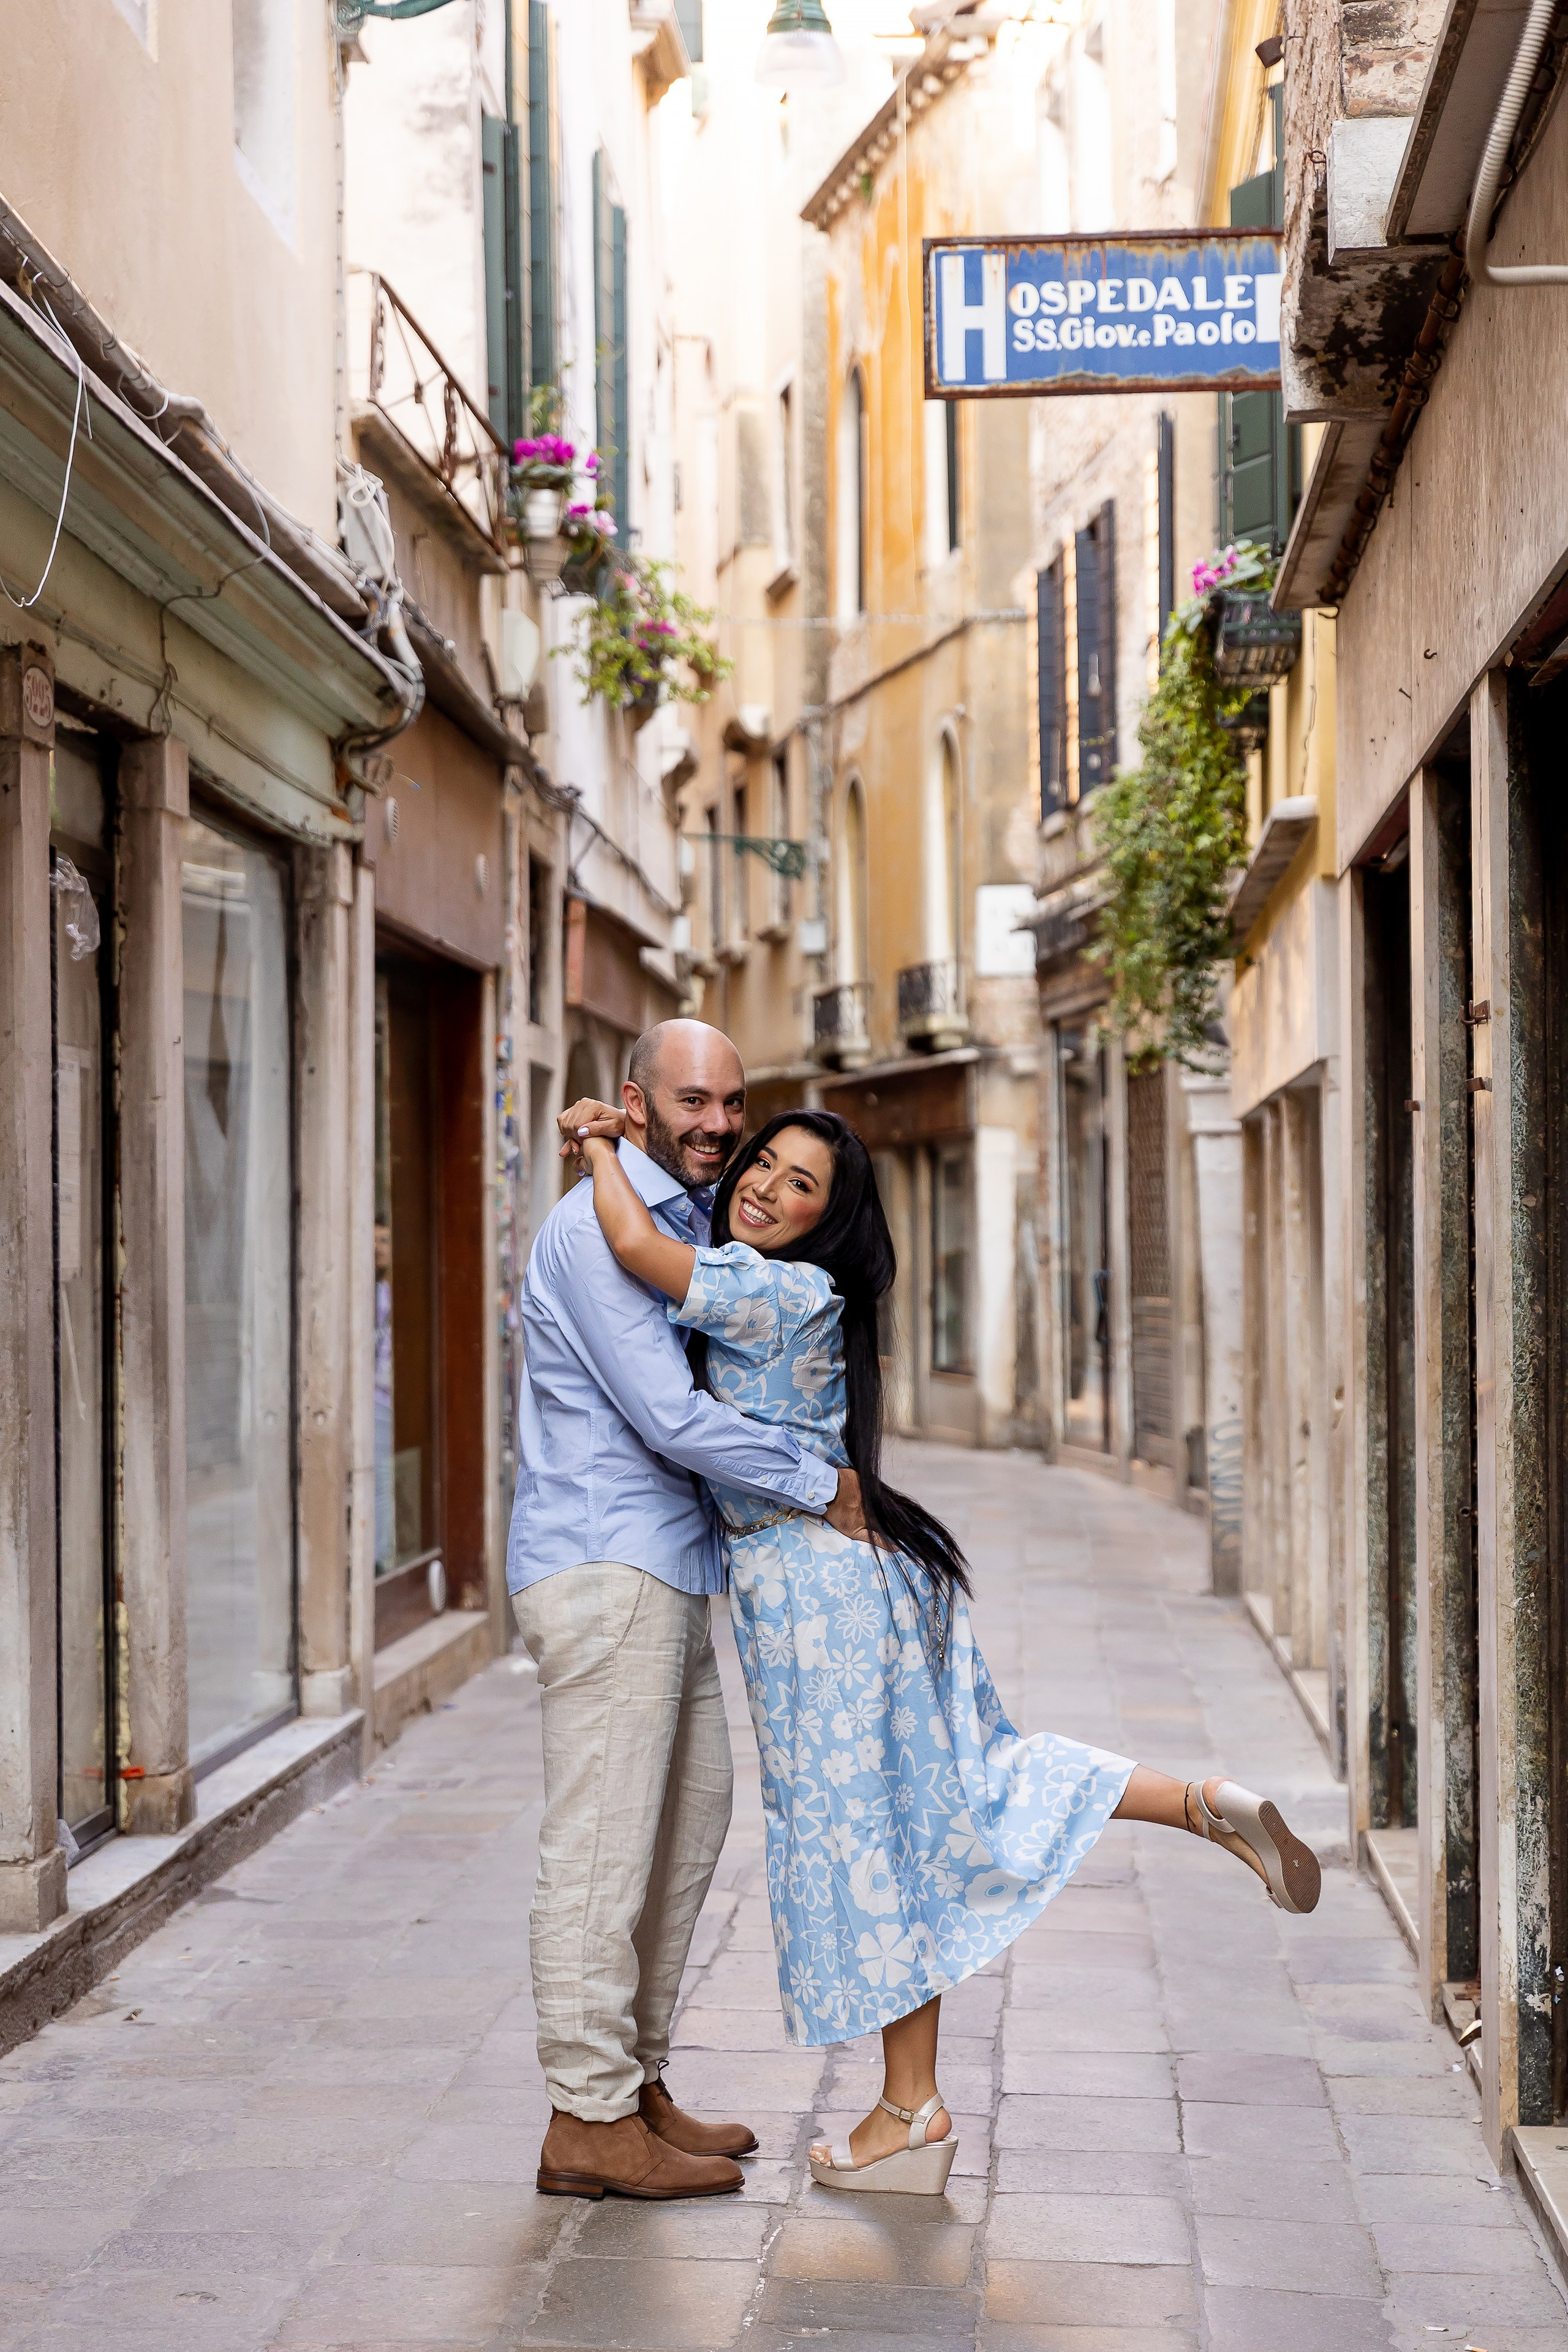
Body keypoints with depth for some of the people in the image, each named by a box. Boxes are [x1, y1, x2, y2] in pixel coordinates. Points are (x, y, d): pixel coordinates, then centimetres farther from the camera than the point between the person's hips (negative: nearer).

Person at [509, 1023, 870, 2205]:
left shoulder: (692, 1219, 17)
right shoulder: (600, 1224, -14)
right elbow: (670, 1417, -19)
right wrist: (821, 1483, -10)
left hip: (662, 1572, 10)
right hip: (604, 1566, -10)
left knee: (690, 1818, 13)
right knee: (604, 1842, -7)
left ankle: (637, 2083, 22)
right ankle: (589, 2118, -1)